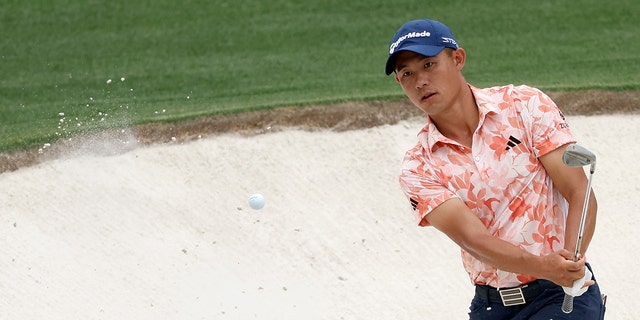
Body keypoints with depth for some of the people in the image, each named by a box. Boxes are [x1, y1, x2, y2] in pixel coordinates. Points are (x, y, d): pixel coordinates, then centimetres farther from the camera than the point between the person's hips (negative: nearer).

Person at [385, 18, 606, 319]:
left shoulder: (526, 105, -2)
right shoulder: (418, 169, 0)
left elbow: (580, 193, -7)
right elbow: (472, 237, -14)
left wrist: (570, 262, -26)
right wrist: (546, 268, -31)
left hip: (565, 295, -2)